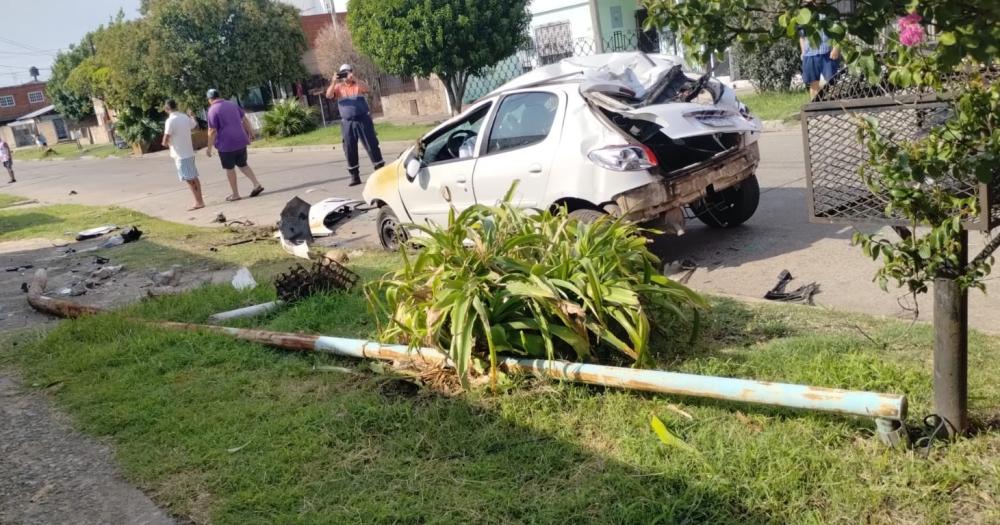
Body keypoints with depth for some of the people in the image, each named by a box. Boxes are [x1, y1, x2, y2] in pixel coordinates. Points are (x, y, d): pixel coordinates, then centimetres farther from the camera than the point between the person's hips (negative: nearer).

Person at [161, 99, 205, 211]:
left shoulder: (171, 120, -17)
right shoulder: (185, 117, 4)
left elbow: (165, 141, -19)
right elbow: (195, 126, 27)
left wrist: (165, 143, 5)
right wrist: (191, 116, 44)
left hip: (180, 154, -7)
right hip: (189, 152, 7)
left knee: (189, 179, -4)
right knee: (194, 177, 13)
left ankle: (198, 202, -3)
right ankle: (200, 200, 18)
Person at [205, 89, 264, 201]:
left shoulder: (213, 110, -10)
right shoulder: (232, 104, 9)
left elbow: (212, 131, -13)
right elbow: (245, 120, 12)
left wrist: (209, 148, -7)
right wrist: (250, 132, 22)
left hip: (226, 144, -6)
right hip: (241, 141, 6)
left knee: (229, 168, 7)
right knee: (243, 165, 17)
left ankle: (235, 194, 12)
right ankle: (257, 184, 2)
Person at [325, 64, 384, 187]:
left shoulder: (358, 84, 3)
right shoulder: (338, 87, 8)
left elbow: (366, 89, -18)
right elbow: (328, 95, -7)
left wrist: (354, 79, -27)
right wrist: (334, 82, -18)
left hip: (363, 120, -2)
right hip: (347, 123, 2)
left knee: (371, 145, -1)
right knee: (350, 149, 4)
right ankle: (355, 176, 13)